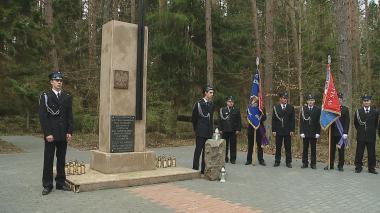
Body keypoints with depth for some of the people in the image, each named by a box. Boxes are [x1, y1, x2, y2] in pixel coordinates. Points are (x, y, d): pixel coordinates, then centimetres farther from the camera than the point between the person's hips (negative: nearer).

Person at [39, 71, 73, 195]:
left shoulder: (67, 97, 8)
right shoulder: (45, 96, -2)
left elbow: (70, 116, 8)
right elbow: (42, 116, -7)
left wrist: (69, 132, 0)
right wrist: (47, 133, -13)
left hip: (63, 134, 3)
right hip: (50, 134, -3)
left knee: (62, 159, 9)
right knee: (48, 159, 3)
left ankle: (61, 183, 19)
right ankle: (47, 185, 12)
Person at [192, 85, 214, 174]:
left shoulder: (211, 104, 11)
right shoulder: (198, 104, -6)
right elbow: (193, 118, 1)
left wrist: (211, 129, 16)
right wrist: (196, 129, 5)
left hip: (209, 132, 6)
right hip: (201, 132, -6)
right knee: (198, 150, -3)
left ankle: (204, 169, 15)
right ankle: (195, 169, 4)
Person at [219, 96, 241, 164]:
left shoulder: (236, 110, 7)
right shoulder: (222, 110, 7)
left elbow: (239, 121, 5)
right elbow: (220, 120, 6)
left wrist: (238, 129, -3)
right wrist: (220, 129, 0)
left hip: (233, 131, 0)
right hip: (225, 130, 0)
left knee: (233, 145, 2)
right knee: (225, 145, 5)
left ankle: (233, 159, 9)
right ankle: (225, 158, 16)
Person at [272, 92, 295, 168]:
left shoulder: (291, 108, 4)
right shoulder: (275, 107, 4)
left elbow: (293, 120, 3)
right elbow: (273, 120, 3)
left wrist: (292, 130, -4)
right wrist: (273, 130, -3)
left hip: (288, 131, 0)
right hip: (278, 131, 0)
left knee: (288, 147, 5)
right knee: (278, 147, 6)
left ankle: (288, 162, 13)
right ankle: (277, 161, 15)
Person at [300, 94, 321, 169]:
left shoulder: (318, 109, 2)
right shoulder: (303, 109, 4)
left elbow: (319, 122, 1)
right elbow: (301, 121, 2)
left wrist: (318, 132, -5)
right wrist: (301, 132, -4)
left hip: (314, 133, -1)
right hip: (305, 133, 1)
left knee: (313, 149, 5)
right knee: (305, 148, 6)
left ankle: (313, 164, 12)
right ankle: (305, 163, 13)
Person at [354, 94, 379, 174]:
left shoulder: (375, 112, 3)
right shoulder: (358, 112, 2)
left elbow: (376, 124, 14)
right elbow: (355, 123, 12)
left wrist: (372, 131, 11)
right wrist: (360, 130, 10)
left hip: (371, 136, 1)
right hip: (361, 136, 0)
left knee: (372, 153, 5)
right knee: (359, 153, 2)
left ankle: (371, 168, 14)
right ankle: (358, 167, 10)